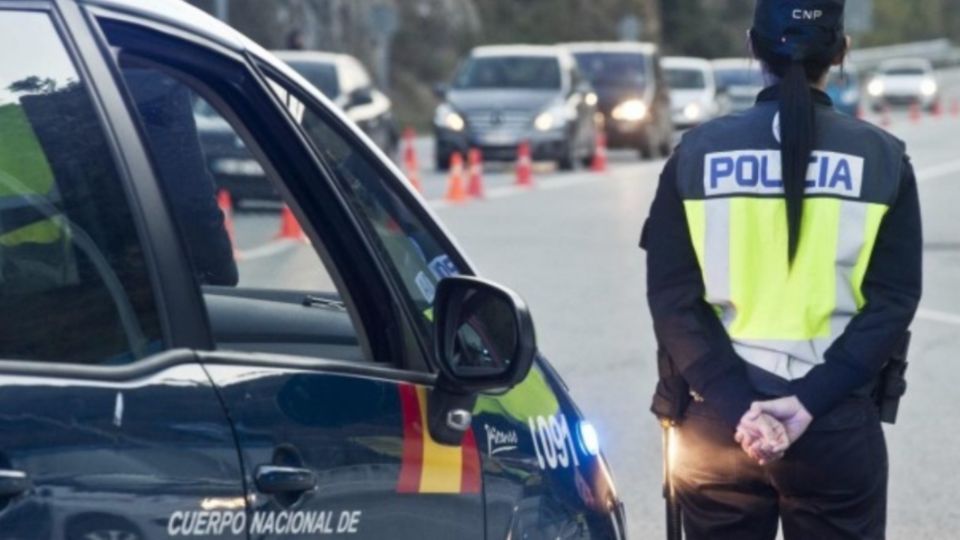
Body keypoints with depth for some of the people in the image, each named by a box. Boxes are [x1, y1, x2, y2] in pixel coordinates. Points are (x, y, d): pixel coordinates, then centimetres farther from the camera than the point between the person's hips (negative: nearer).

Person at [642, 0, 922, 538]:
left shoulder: (699, 153, 0)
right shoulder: (882, 159, -1)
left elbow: (673, 301, -6)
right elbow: (893, 302, -9)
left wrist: (736, 405, -11)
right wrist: (811, 401, -13)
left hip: (718, 421, 1)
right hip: (838, 424, -1)